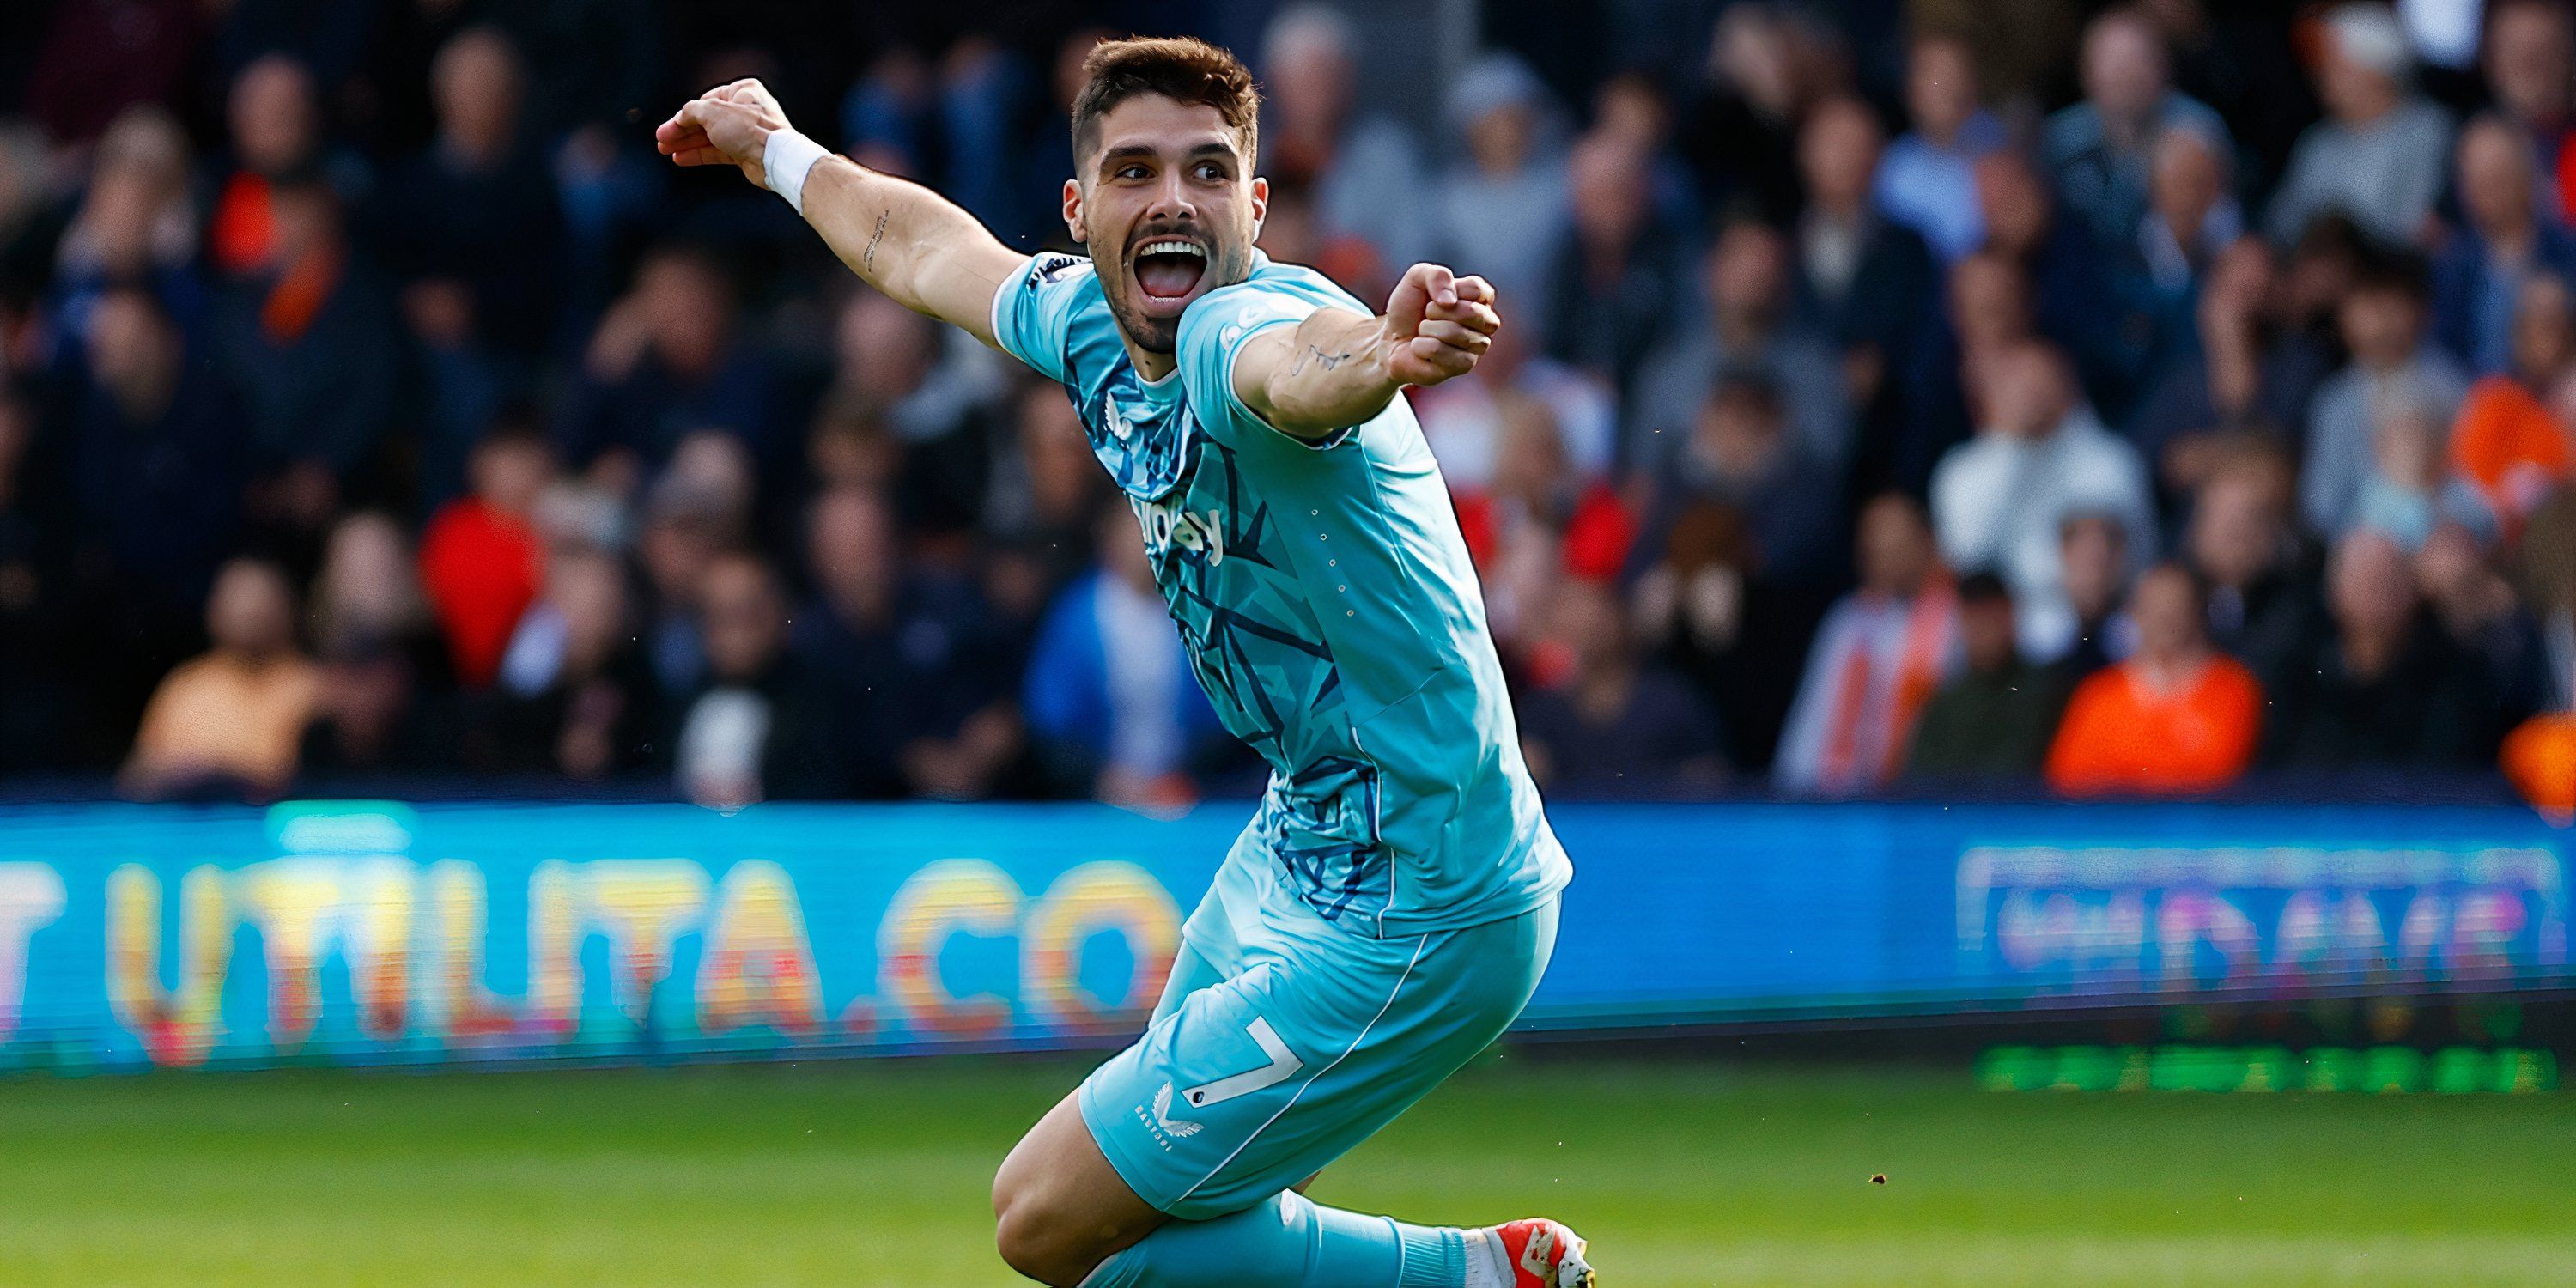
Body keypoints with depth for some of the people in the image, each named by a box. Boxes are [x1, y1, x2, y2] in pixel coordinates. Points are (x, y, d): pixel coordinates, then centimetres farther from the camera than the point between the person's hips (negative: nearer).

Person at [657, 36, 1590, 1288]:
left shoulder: (1232, 330, -24)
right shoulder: (1086, 331, 3)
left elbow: (1301, 365, -51)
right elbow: (922, 248, 26)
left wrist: (1378, 357, -74)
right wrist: (776, 148, 43)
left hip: (1406, 925, -9)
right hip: (1293, 857, 9)